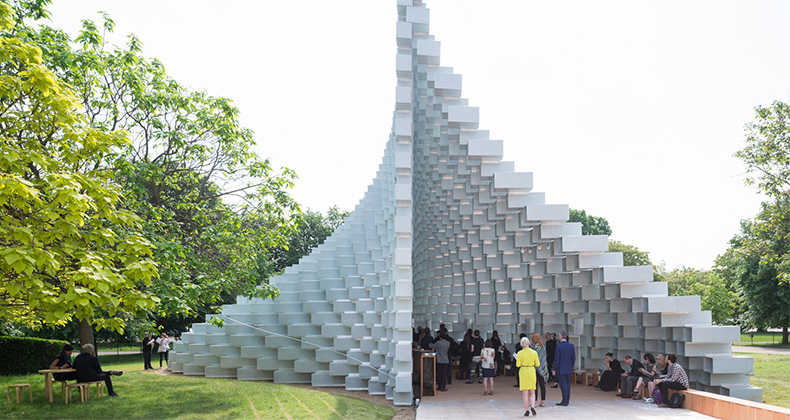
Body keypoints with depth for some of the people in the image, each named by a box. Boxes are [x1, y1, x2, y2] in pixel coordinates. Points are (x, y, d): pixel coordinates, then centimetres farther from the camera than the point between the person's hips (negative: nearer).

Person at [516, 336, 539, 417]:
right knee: (532, 392, 12)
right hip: (532, 372, 2)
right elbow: (537, 364, 0)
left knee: (525, 393, 4)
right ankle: (532, 407, -10)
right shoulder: (534, 352, -2)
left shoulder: (520, 353, -7)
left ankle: (527, 410, 1)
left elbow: (518, 365, -12)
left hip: (523, 372, -2)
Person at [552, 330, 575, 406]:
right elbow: (573, 358, 6)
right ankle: (567, 400, 20)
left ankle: (565, 401, 1)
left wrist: (554, 369, -7)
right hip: (569, 369, 6)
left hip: (561, 370, -6)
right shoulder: (571, 346, 1)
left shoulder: (558, 346, -15)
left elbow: (556, 359, -15)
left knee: (563, 385, -2)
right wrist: (571, 367, 17)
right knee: (568, 384, 14)